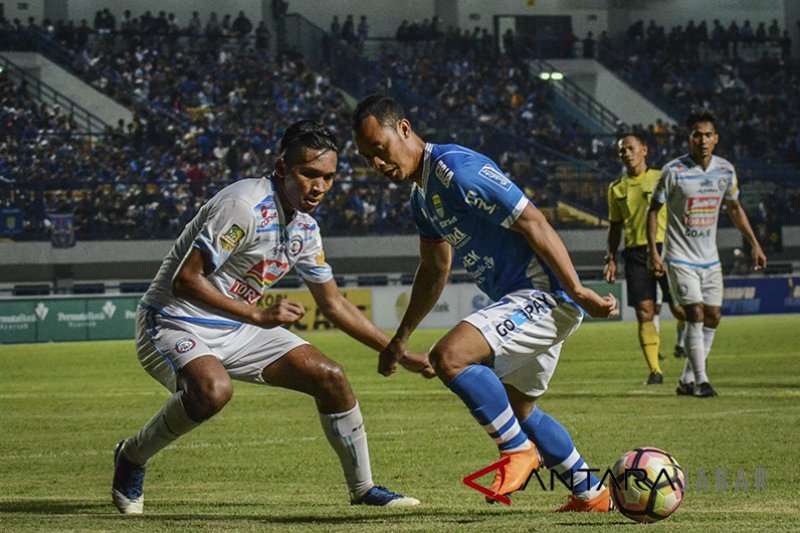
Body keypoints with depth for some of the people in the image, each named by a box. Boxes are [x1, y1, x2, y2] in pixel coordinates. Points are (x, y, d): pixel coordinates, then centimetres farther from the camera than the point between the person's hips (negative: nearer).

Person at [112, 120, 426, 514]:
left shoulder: (304, 227, 4)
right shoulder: (246, 205, -23)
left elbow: (334, 305, 15)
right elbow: (185, 279, -27)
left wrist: (401, 355, 12)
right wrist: (259, 316, -31)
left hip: (237, 328, 8)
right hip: (174, 324, -8)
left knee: (330, 378, -2)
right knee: (213, 389, -38)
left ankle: (363, 489, 16)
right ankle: (131, 459, -12)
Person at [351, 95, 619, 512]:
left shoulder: (456, 169, -18)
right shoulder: (422, 193, 14)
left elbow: (531, 222, -20)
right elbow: (434, 270, 27)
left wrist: (577, 290, -22)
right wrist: (401, 338, 30)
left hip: (544, 296, -11)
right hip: (530, 303, 11)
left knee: (449, 357, -25)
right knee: (519, 409, 22)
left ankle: (518, 450, -9)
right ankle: (591, 493, 33)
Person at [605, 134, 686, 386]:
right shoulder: (616, 188, 13)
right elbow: (615, 226, 19)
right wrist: (610, 259, 11)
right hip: (635, 253, 2)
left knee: (679, 306, -7)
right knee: (644, 313, -6)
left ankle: (683, 336, 26)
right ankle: (655, 370, -4)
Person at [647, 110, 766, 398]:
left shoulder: (725, 170, 3)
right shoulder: (673, 171, -12)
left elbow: (735, 208, 17)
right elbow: (654, 209, -4)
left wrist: (754, 244, 14)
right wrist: (653, 251, -11)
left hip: (710, 258, 6)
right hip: (680, 258, -5)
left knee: (713, 316, 5)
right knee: (696, 315, -15)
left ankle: (687, 380, 15)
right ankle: (700, 381, -9)